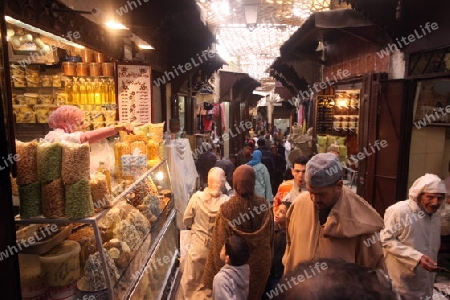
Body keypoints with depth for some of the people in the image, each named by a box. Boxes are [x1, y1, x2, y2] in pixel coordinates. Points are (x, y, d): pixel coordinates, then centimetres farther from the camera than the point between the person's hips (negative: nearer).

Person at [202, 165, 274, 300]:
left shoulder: (226, 209, -26)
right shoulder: (263, 204, -17)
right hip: (260, 261, 2)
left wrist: (220, 270, -5)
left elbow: (220, 242, -18)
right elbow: (270, 235, -4)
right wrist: (268, 257, 12)